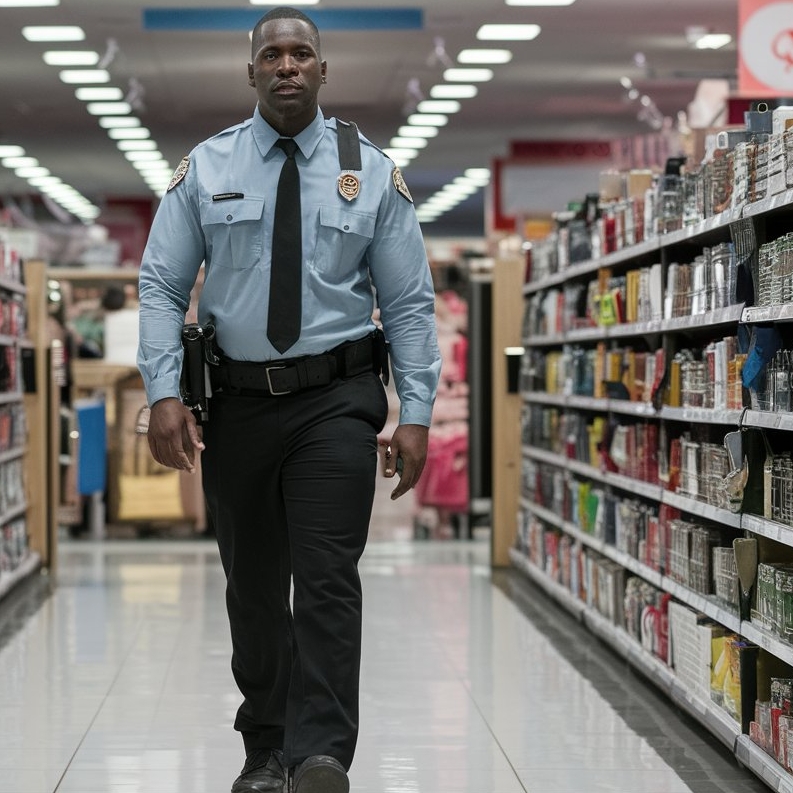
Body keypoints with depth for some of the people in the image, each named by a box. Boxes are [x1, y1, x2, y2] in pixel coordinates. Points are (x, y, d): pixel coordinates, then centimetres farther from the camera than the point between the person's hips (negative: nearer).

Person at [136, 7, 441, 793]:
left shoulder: (371, 173, 3)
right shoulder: (204, 168, 4)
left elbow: (409, 303, 3)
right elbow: (161, 287, 2)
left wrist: (416, 413, -5)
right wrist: (164, 393, -10)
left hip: (336, 401, -2)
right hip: (238, 400, 2)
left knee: (328, 581, -13)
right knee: (253, 589, 11)